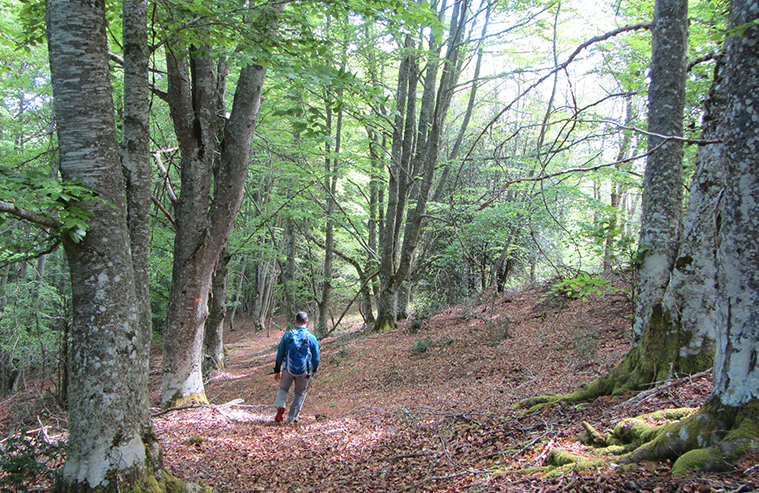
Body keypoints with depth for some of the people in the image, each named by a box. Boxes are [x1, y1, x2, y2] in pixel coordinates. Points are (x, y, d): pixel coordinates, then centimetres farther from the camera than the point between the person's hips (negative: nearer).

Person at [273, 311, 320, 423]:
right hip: (303, 372, 0)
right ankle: (292, 418, 19)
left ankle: (280, 406, -7)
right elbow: (316, 358, 2)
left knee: (283, 389, 21)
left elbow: (280, 354, 0)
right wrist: (314, 371, 20)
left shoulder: (288, 335, -4)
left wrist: (277, 371, 9)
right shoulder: (312, 338, -6)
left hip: (288, 369, 0)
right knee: (299, 393, 17)